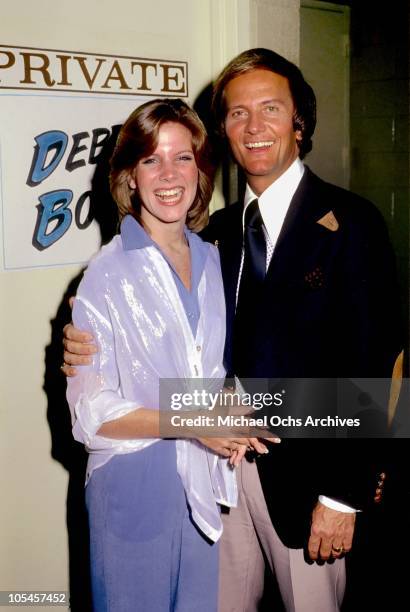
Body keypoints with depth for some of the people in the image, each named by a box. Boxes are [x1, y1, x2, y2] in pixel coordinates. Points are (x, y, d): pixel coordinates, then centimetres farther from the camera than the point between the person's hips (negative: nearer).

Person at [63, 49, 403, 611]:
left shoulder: (349, 222, -11)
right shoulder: (219, 229, 7)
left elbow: (371, 364, -13)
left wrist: (344, 495, -14)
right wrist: (93, 350, -11)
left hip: (304, 473, -5)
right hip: (224, 460, 5)